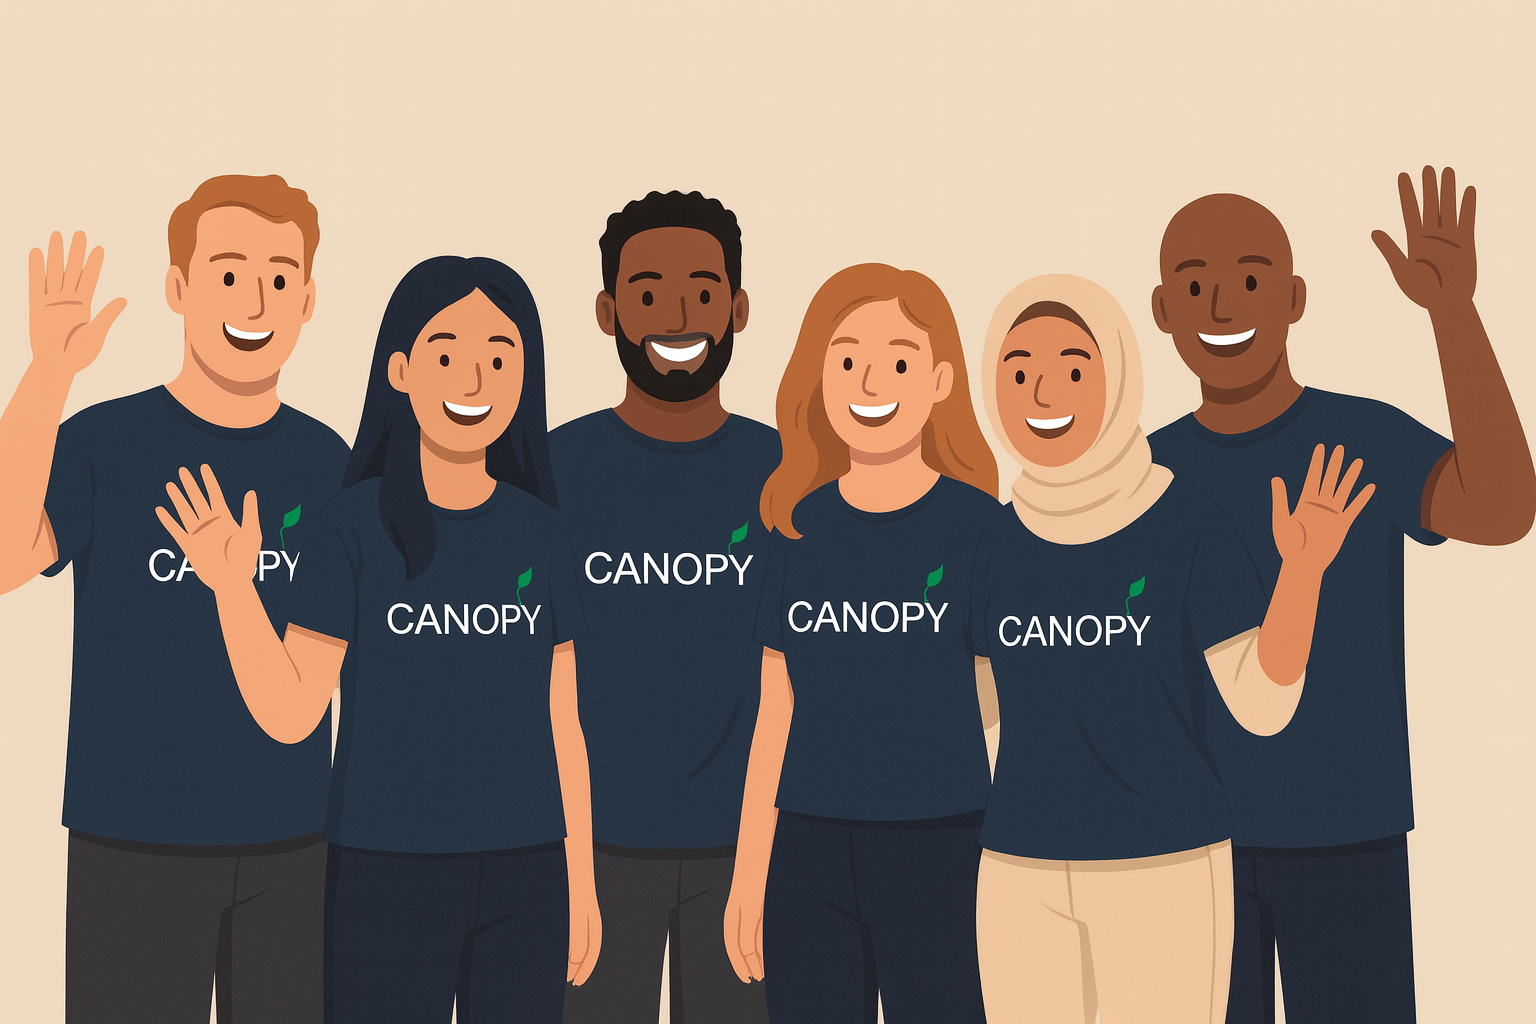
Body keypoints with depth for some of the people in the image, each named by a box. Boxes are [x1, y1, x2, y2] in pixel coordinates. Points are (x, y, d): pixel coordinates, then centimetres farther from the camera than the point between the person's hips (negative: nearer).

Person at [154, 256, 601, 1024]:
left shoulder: (537, 532, 4)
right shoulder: (354, 525, -6)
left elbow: (560, 724, 7)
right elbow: (290, 714, -10)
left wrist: (581, 884, 7)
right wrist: (231, 586, -24)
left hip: (521, 877, 3)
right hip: (389, 873, -3)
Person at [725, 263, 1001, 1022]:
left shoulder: (978, 525, -5)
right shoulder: (799, 528, 5)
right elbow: (775, 715, 9)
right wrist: (747, 874, 8)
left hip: (942, 852, -3)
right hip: (811, 854, 4)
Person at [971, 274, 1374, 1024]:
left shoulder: (1190, 526, -9)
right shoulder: (1001, 541, 5)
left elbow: (1263, 707, -12)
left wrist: (1303, 569, -27)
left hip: (1161, 868, -4)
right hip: (1023, 873, 4)